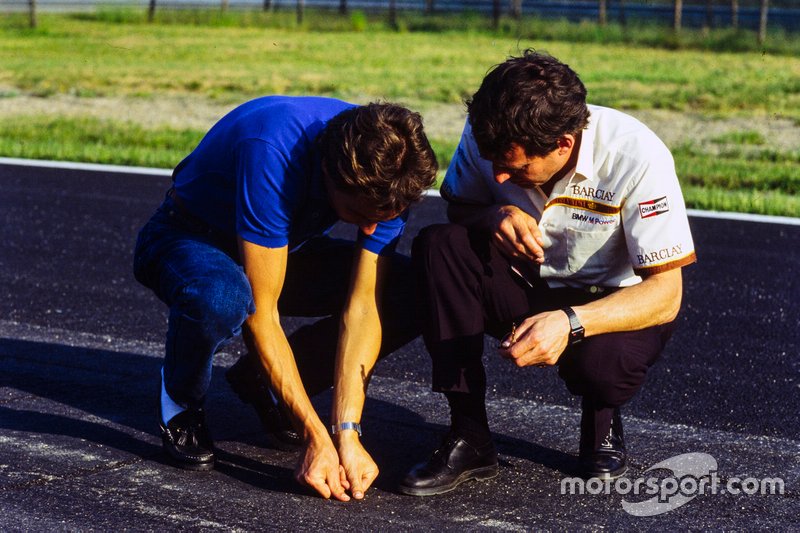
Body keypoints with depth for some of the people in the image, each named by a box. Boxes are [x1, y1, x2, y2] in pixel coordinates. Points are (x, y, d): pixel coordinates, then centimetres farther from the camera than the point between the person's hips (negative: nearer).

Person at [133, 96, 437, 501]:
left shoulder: (390, 171, -22)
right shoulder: (272, 152, -39)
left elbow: (362, 304, -21)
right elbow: (260, 313, -36)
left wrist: (346, 432, -29)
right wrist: (316, 436, -35)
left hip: (287, 249, 5)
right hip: (189, 238, -5)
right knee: (221, 298, -42)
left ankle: (263, 382, 3)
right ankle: (180, 402, -7)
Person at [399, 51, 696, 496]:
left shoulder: (638, 157, -27)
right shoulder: (487, 136, -16)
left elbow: (665, 294, -25)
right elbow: (457, 208, 2)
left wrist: (570, 323, -41)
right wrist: (494, 216, -24)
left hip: (615, 301, -3)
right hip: (524, 290, 4)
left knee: (602, 362, -38)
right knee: (438, 245, -24)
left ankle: (602, 422, 3)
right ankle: (469, 438, -21)